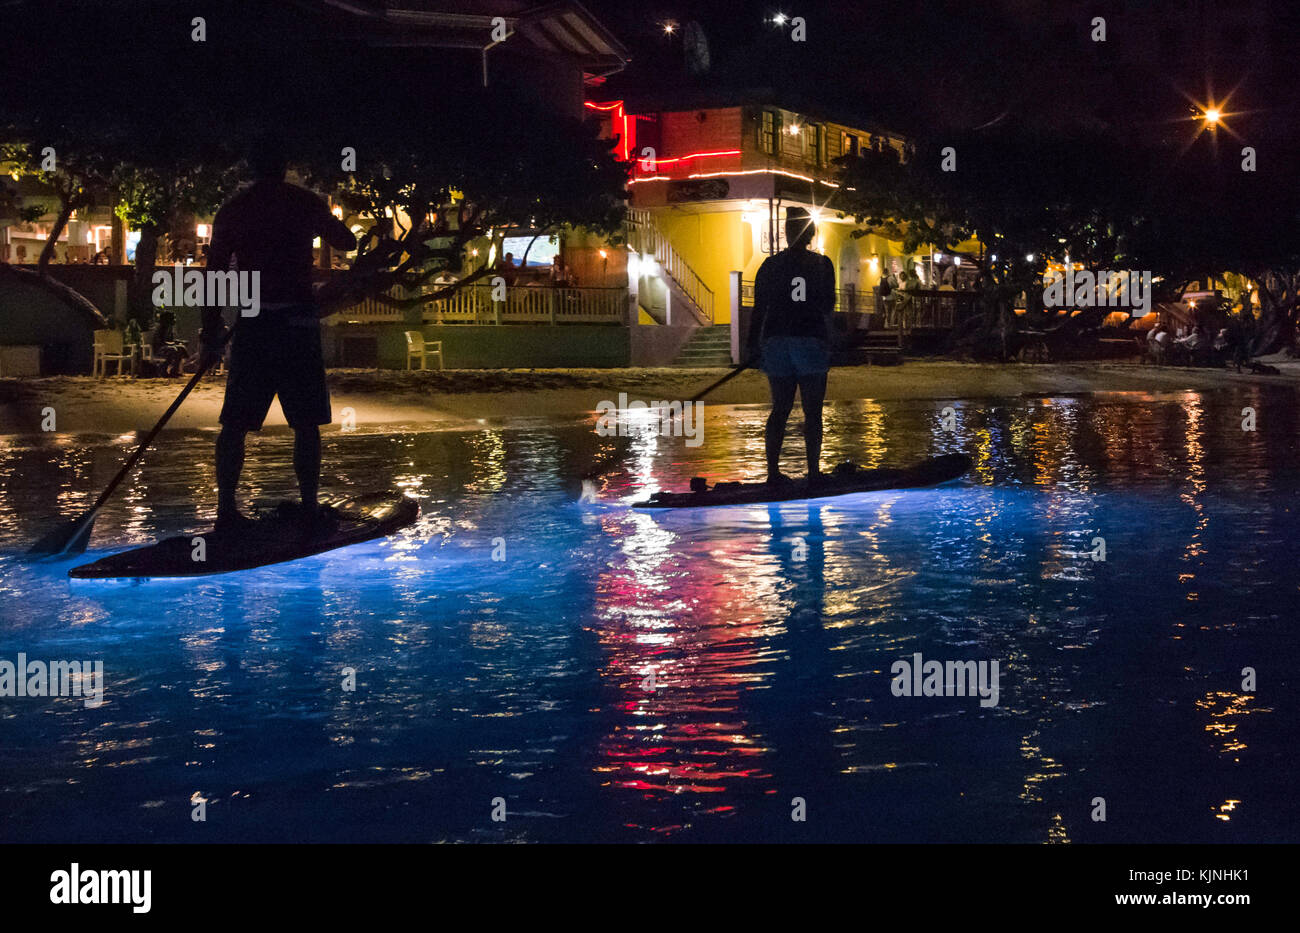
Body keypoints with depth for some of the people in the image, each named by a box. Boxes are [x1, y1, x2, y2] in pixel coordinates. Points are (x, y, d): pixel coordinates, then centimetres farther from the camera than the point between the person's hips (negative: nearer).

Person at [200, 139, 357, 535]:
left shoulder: (232, 209, 6)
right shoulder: (306, 203, 2)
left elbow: (213, 275, 4)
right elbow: (348, 242, 16)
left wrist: (210, 335, 9)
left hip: (251, 323, 2)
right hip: (296, 320, -2)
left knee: (235, 423, 6)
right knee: (306, 423, 4)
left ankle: (226, 509, 5)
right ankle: (310, 510, 4)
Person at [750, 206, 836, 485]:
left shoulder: (770, 265, 3)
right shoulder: (821, 264, -1)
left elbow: (759, 307, 5)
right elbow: (828, 306, 2)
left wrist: (755, 344, 12)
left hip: (776, 341, 3)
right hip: (811, 340, -2)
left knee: (780, 409, 10)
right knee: (812, 411, 2)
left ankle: (773, 470, 6)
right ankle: (813, 470, -1)